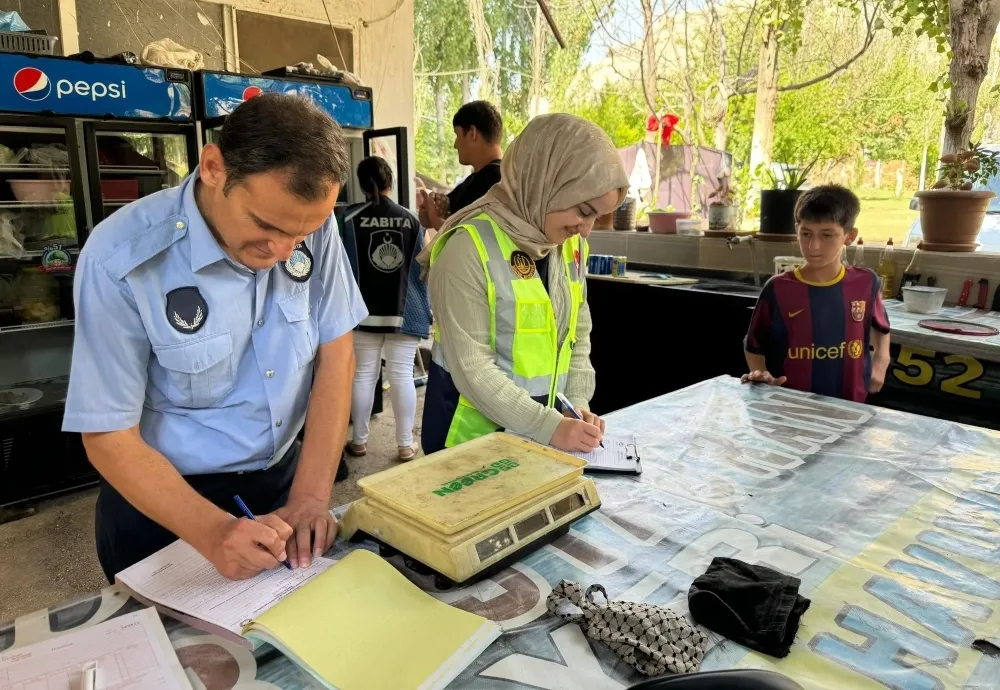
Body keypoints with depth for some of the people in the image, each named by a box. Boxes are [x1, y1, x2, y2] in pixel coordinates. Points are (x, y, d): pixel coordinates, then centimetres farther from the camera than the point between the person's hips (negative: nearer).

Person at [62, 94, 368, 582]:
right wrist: (212, 531, -32)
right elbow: (108, 436, -18)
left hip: (282, 480, 4)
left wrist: (310, 496, -16)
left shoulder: (313, 227, -14)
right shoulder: (122, 259, -23)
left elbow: (336, 353, -9)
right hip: (163, 504, -3)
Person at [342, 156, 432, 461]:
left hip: (364, 311, -1)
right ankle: (405, 444, 9)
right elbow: (420, 268, 4)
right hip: (404, 311, 1)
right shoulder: (411, 220, 0)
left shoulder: (351, 221, -5)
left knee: (363, 375, 8)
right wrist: (424, 309, 12)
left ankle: (359, 441, 19)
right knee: (402, 375, 4)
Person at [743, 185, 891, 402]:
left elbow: (880, 326, 20)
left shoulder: (866, 283, -1)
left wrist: (881, 359, 6)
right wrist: (760, 374, -15)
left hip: (848, 407, 1)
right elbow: (754, 346, 2)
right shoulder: (778, 289, -8)